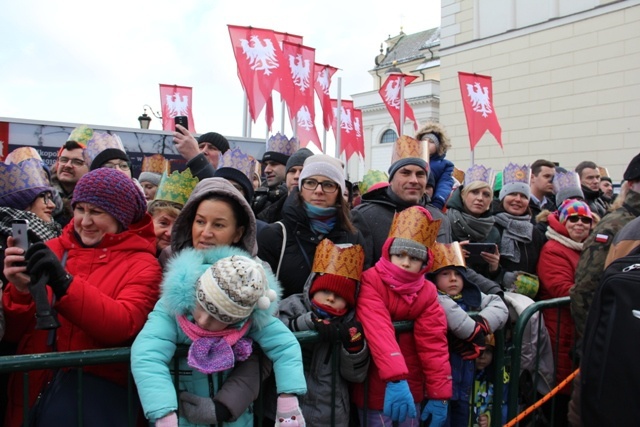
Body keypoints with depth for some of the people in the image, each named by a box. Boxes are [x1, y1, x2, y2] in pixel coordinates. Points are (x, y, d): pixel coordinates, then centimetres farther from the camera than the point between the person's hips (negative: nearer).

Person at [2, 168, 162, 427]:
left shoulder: (142, 264, 0)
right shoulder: (52, 250, 8)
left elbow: (123, 326, -16)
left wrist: (64, 284, -23)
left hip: (96, 382, -3)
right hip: (34, 380, 3)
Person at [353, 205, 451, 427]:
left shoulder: (427, 292, 0)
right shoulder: (371, 281, -15)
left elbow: (434, 343, -5)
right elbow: (379, 332, -29)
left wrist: (439, 394, -10)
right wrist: (395, 378, -40)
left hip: (412, 386, 5)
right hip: (376, 387, -4)